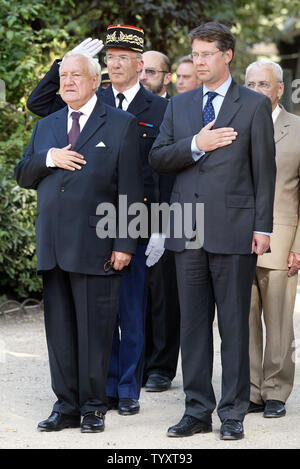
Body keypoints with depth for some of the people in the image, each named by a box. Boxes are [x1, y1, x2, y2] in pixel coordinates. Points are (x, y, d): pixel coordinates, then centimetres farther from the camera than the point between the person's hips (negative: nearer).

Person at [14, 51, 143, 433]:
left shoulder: (121, 125, 1)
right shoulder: (45, 127, 18)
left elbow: (130, 190, -4)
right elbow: (22, 176, 15)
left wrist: (124, 244, -10)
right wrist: (48, 159, -5)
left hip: (95, 248, -5)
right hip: (53, 247, 5)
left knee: (95, 329, 0)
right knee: (59, 328, 8)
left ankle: (93, 407, 10)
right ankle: (66, 406, 16)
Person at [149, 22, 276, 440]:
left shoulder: (254, 106, 2)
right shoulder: (179, 106, 14)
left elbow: (264, 170, -1)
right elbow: (157, 159, 8)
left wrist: (262, 227, -7)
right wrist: (195, 146, -9)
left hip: (234, 230, -4)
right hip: (188, 232, 4)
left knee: (234, 324, 1)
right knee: (192, 323, 7)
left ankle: (233, 413, 8)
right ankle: (198, 410, 14)